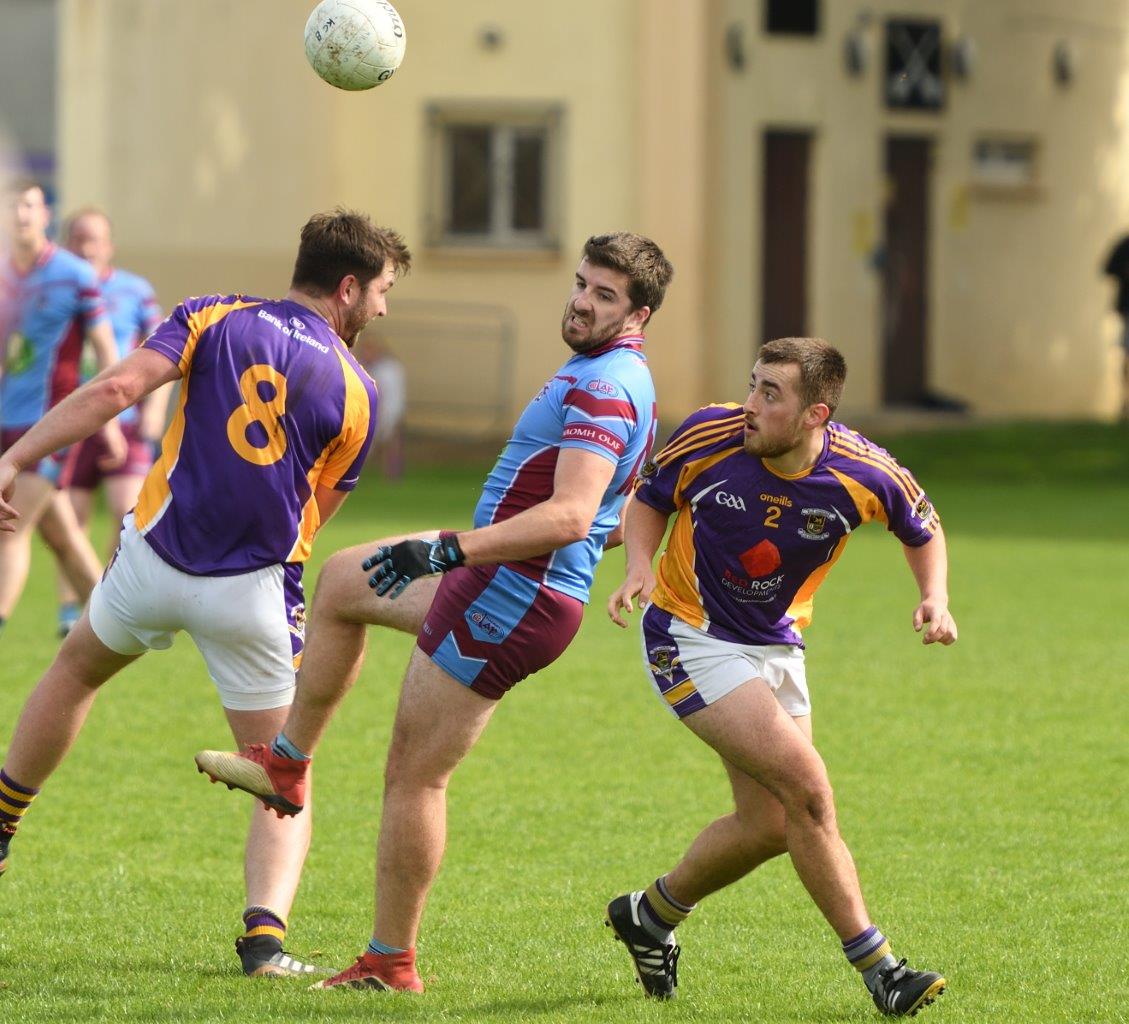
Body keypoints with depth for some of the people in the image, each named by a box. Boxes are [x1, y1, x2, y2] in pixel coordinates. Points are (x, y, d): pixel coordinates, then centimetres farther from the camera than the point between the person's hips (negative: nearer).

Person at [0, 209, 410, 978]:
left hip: (156, 560, 2)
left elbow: (117, 388, -12)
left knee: (78, 669, 32)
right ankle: (265, 936, -13)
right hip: (252, 594, -2)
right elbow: (316, 514, 7)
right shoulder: (355, 392, 1)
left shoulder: (216, 319, 2)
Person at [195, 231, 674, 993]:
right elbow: (629, 517, 23)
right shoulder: (623, 380, 11)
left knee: (414, 779, -5)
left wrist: (450, 549, -37)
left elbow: (571, 516, -33)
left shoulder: (603, 388, -21)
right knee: (342, 581, 26)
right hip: (500, 588, 11)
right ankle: (287, 766, 29)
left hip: (509, 603, -11)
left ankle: (391, 965, 2)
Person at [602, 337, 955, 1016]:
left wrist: (935, 598, -11)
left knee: (770, 823, 4)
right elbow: (648, 499, 1)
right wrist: (641, 566, -16)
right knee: (807, 786, -18)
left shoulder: (865, 474, -15)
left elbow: (923, 528, 6)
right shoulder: (709, 437, -19)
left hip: (775, 646, 4)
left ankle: (653, 914, 31)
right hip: (690, 637, -4)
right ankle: (876, 965, -12)